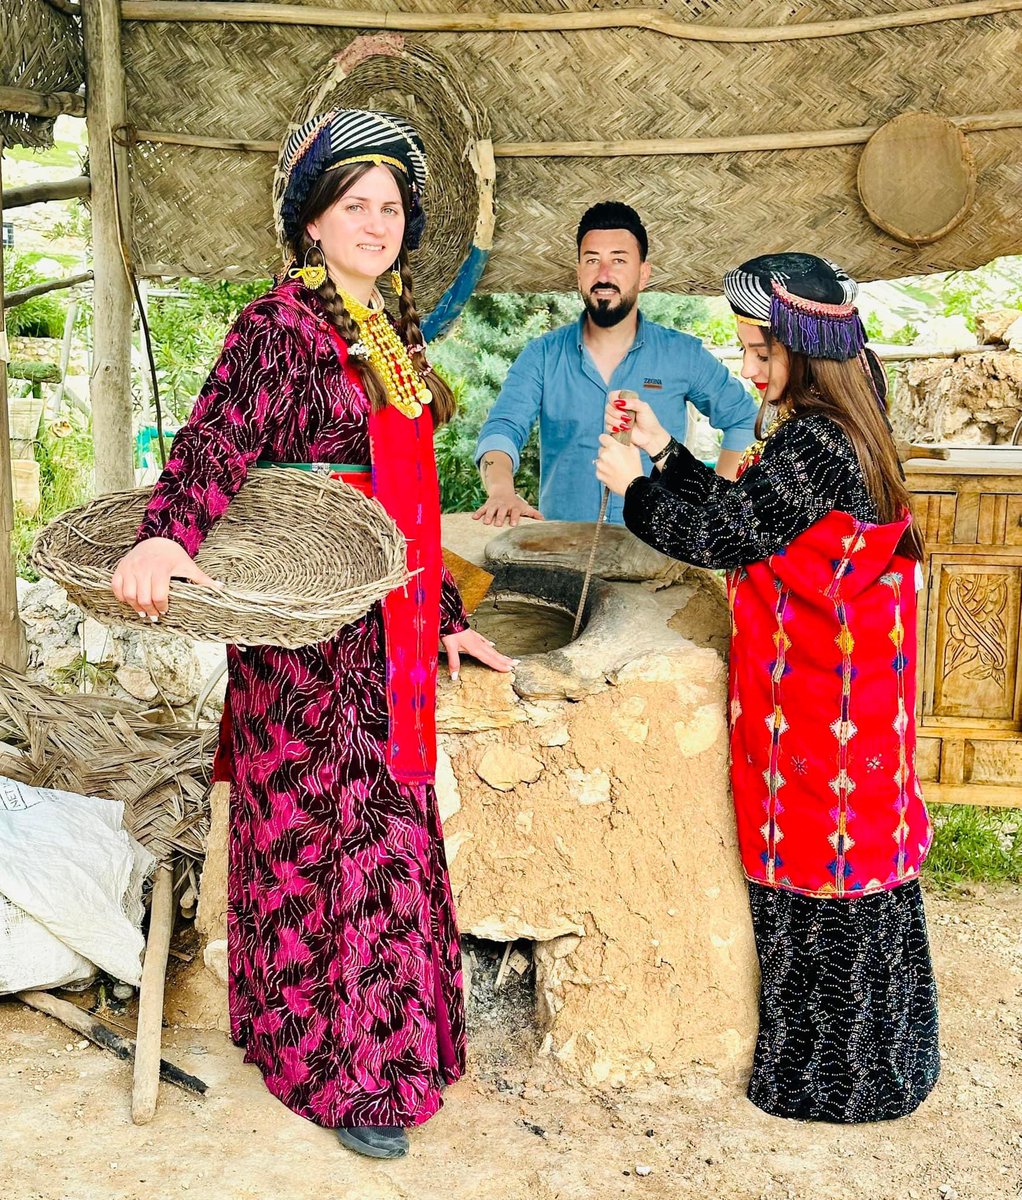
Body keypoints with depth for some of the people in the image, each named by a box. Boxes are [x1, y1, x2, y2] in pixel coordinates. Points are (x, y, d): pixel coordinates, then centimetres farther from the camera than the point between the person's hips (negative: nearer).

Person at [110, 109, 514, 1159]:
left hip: (386, 629, 8)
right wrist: (167, 535, -45)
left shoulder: (389, 333, 16)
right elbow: (218, 439, -25)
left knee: (383, 827, 14)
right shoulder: (284, 325, -8)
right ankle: (339, 1070, 15)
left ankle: (384, 1031, 30)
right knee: (324, 834, 1)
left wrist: (443, 616, 20)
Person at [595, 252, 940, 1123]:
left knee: (820, 866, 3)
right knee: (851, 854, 18)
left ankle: (832, 1072, 19)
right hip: (852, 685, 10)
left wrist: (633, 486, -5)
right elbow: (740, 512, 13)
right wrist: (664, 449, 12)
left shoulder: (813, 445, -21)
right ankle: (870, 1059, 34)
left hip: (817, 700, -10)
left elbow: (723, 536, -18)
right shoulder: (843, 432, 10)